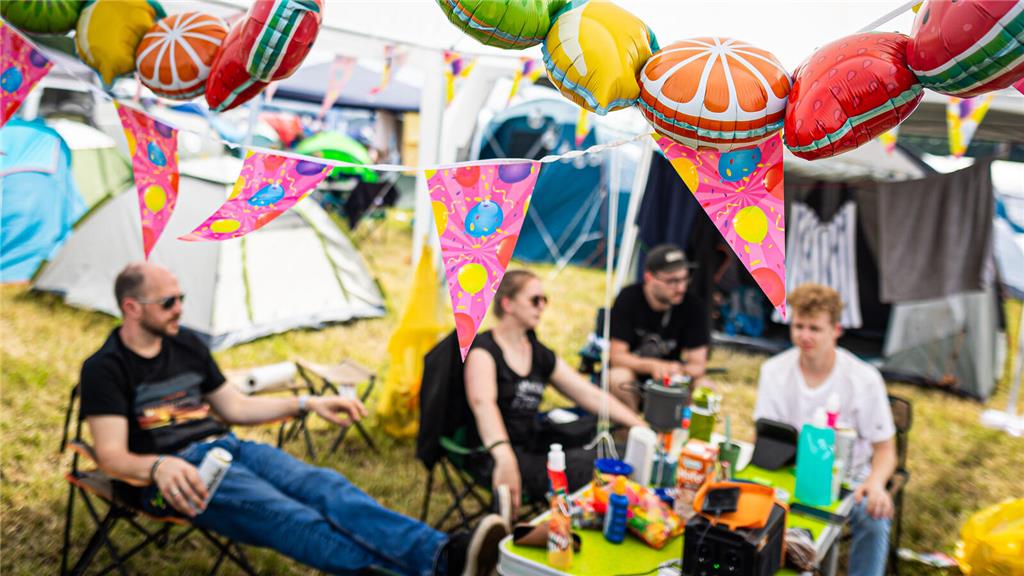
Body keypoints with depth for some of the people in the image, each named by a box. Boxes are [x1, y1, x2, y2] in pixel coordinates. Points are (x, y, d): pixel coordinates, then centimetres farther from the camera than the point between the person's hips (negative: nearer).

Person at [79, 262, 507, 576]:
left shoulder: (186, 345, 16)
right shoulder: (105, 369, -3)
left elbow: (235, 407, 22)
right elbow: (112, 457, -12)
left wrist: (308, 403, 11)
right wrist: (159, 467, -36)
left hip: (229, 448, 5)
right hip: (178, 474, -5)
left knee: (322, 484, -23)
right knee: (280, 512, -32)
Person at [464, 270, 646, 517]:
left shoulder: (541, 355, 14)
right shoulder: (483, 349, -9)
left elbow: (592, 396, 13)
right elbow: (482, 403, -30)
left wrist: (643, 429, 1)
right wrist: (504, 458, -48)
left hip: (533, 452, 7)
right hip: (491, 457, -7)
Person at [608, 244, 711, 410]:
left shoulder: (694, 307, -12)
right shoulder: (628, 298, -16)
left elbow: (698, 364, -10)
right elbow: (616, 356, -16)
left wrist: (680, 370, -35)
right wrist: (652, 366, -34)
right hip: (634, 372, -2)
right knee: (618, 378, -35)